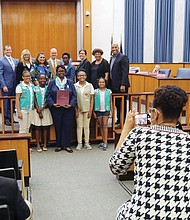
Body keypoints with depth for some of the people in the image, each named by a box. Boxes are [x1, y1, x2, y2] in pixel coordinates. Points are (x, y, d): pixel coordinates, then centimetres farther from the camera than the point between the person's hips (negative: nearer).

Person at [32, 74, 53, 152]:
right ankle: (38, 145, 6)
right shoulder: (35, 88, 3)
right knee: (37, 127, 1)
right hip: (37, 110, -1)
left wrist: (42, 108, -11)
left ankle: (45, 145, 12)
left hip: (46, 110, 1)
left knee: (45, 127, 5)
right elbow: (34, 100, 0)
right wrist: (38, 109, -9)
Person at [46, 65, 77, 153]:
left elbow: (74, 95, 3)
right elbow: (48, 95, 1)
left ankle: (66, 145, 10)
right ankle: (59, 145, 14)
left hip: (68, 108, 0)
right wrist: (53, 104, -13)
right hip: (56, 108, 0)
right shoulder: (52, 82, 6)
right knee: (58, 126, 3)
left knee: (68, 126, 0)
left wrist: (71, 104, -12)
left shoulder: (70, 82, 8)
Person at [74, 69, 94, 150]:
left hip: (87, 109, 0)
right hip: (78, 109, 0)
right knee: (79, 126, 5)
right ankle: (79, 143, 13)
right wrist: (76, 110, -4)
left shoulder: (90, 85, 0)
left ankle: (87, 143, 15)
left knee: (86, 126, 6)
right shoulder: (75, 86, -1)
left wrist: (91, 110, -4)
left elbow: (92, 99, 1)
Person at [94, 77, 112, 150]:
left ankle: (105, 143, -6)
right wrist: (93, 111, 2)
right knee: (101, 126, 7)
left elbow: (110, 102, 6)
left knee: (105, 125, -6)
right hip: (98, 110, 2)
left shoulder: (108, 91, 3)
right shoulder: (95, 91, 4)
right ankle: (103, 141, 15)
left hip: (106, 110, -2)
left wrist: (111, 111, 2)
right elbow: (93, 101, 5)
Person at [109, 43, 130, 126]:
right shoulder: (112, 58, 17)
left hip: (121, 85, -8)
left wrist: (123, 85, -23)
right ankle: (119, 120, 22)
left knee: (122, 104, -1)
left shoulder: (123, 57, -9)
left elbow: (125, 72, -16)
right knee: (117, 104, 12)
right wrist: (110, 84, 14)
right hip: (114, 85, 8)